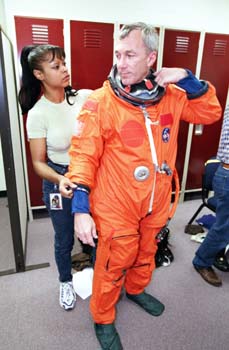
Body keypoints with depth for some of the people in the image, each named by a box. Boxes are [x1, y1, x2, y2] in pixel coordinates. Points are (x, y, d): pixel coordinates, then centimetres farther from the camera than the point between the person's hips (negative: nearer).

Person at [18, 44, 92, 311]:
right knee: (64, 239, 16)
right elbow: (38, 163, -10)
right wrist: (62, 180, -27)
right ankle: (65, 282, 47)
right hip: (59, 180, -2)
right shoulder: (37, 114, -13)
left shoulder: (85, 98, -7)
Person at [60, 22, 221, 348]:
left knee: (145, 255, 28)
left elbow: (209, 114, 7)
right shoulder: (101, 101, -16)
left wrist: (187, 79, -8)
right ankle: (103, 319, 43)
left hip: (156, 205, 5)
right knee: (112, 268, 14)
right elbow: (83, 156, -16)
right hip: (116, 208, -5)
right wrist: (80, 208, -21)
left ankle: (136, 289, 59)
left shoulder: (170, 95, -2)